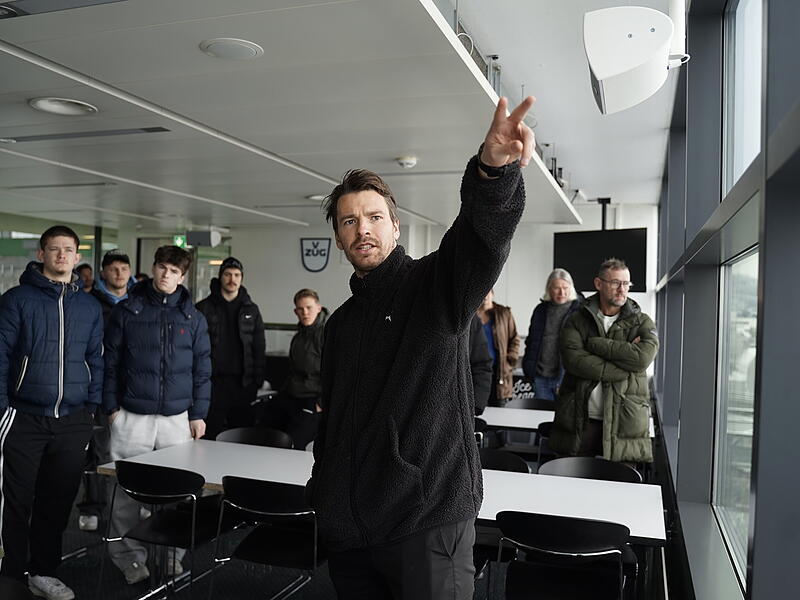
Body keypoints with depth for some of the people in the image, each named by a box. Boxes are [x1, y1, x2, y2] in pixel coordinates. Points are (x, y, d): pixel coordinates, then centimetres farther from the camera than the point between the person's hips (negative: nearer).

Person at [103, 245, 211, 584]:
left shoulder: (193, 317, 6)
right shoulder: (127, 311, 2)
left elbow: (202, 368, 8)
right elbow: (110, 361, 4)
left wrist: (198, 414, 4)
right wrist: (111, 407, 0)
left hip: (177, 417, 1)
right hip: (131, 416, -1)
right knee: (127, 490, 3)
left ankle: (173, 553, 21)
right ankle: (131, 557, 18)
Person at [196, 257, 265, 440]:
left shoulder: (251, 310, 11)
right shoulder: (204, 308, 4)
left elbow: (259, 348, 10)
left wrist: (257, 381, 3)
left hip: (242, 383, 2)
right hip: (213, 382, -2)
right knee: (211, 434, 2)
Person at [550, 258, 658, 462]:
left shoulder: (642, 323, 10)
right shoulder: (576, 321, 8)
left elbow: (643, 357, -11)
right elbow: (573, 360, -10)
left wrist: (594, 343, -8)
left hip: (623, 422, 0)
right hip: (580, 421, 0)